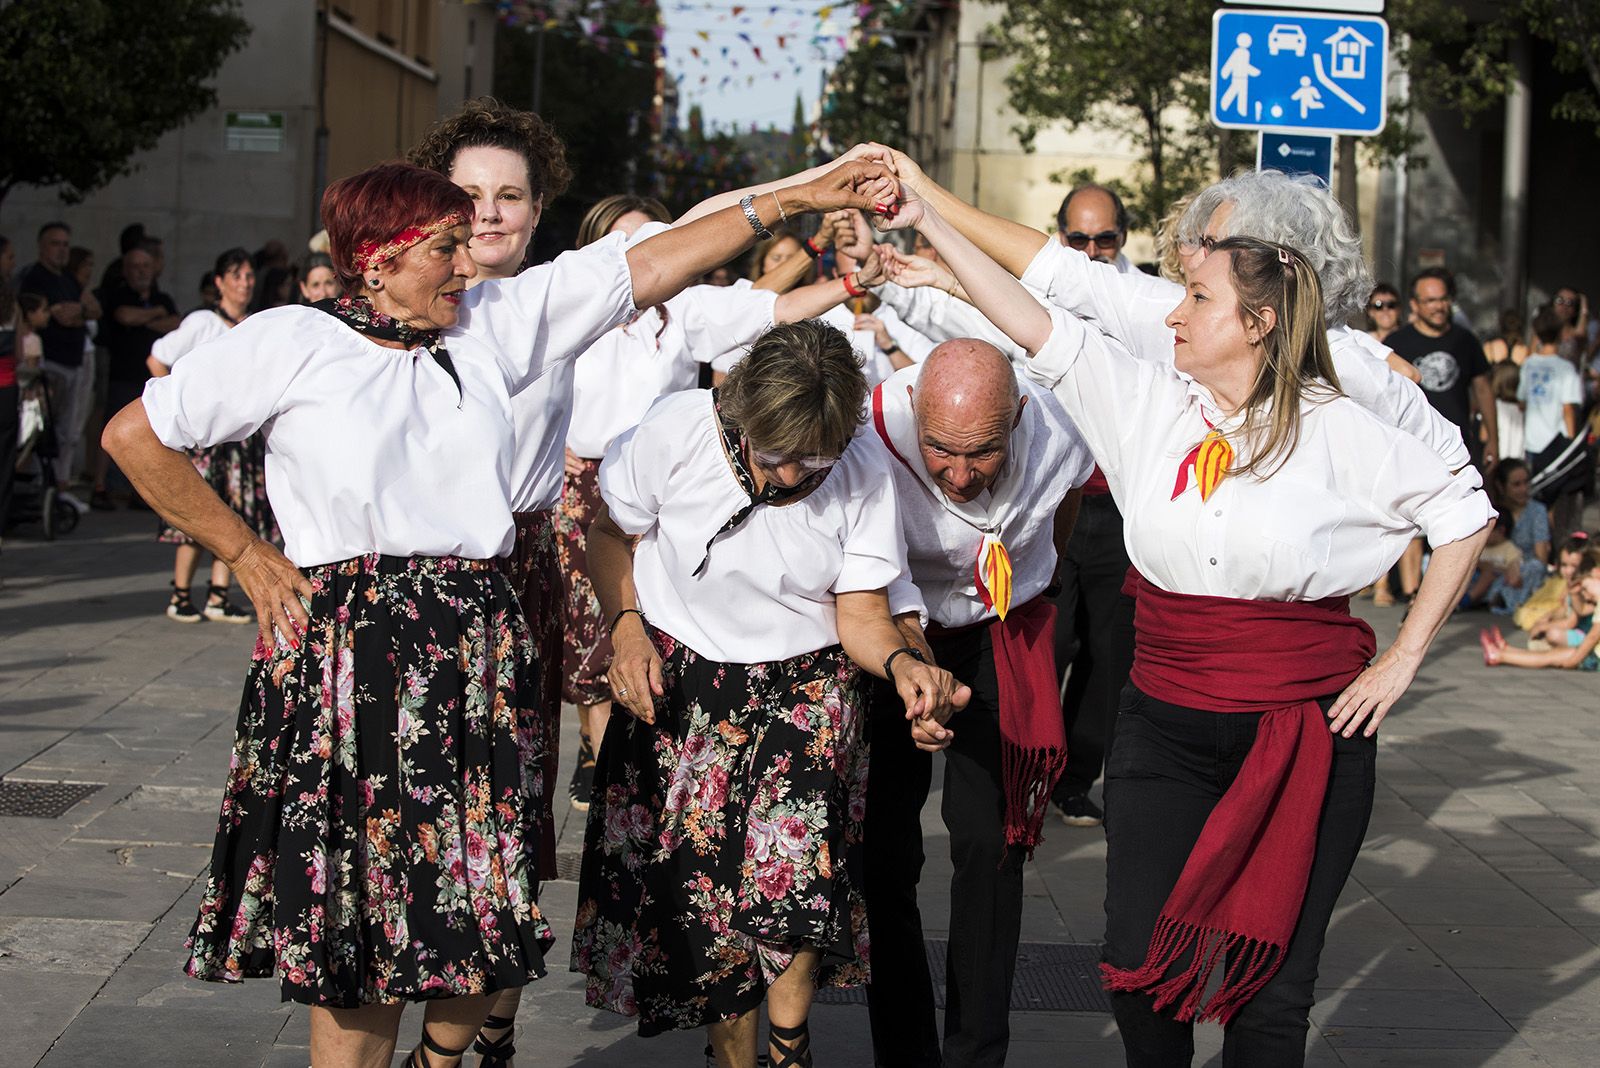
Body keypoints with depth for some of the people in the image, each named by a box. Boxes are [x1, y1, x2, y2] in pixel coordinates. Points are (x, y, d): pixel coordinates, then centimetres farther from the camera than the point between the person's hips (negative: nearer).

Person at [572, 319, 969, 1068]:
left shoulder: (864, 471, -13)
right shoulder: (677, 431, -17)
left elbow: (860, 613, -10)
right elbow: (612, 533, 1)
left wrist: (902, 664, -31)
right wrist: (627, 627, -14)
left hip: (806, 691, 0)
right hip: (676, 688, 0)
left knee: (797, 875, -19)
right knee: (699, 891, -5)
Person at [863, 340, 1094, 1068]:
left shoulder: (1055, 435, -22)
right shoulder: (875, 434, -33)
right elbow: (879, 596, -33)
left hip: (1000, 636, 1)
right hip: (895, 632, -1)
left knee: (988, 840, -8)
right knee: (886, 847, -5)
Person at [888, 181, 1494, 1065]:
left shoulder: (1338, 430, -6)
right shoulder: (1146, 398, 2)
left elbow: (1462, 515, 3)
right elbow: (1032, 324, 0)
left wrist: (1402, 660, 0)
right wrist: (928, 223, -4)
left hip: (1308, 733, -3)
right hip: (1165, 724, 3)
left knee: (1269, 982, 3)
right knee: (1140, 960, 5)